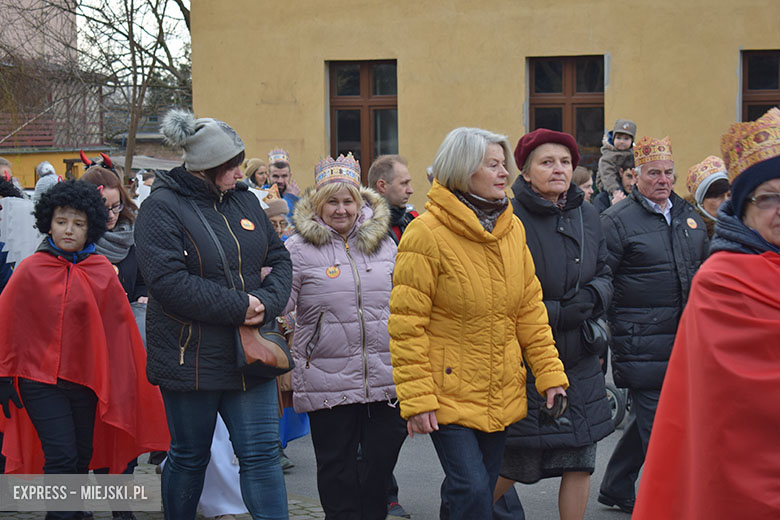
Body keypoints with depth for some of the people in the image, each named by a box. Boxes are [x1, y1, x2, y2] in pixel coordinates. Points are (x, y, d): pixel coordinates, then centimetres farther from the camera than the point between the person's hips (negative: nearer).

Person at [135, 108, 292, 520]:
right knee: (189, 458, 11)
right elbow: (169, 283, -22)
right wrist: (239, 307, -20)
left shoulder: (243, 200, 8)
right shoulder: (162, 208, -12)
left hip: (248, 355, 5)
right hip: (190, 358, -5)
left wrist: (267, 302, -10)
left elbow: (279, 259, 11)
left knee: (261, 454, 2)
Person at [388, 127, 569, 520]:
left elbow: (530, 309, 12)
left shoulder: (512, 228, 7)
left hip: (500, 395, 6)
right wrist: (416, 398, -16)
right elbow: (406, 324, -13)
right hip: (448, 394, -6)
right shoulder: (426, 233, -13)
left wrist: (549, 372, 7)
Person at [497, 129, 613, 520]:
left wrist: (594, 295, -5)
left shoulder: (586, 215, 7)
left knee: (581, 461, 7)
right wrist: (556, 313, -19)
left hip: (579, 363, 6)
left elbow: (604, 272, 18)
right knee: (514, 464, 4)